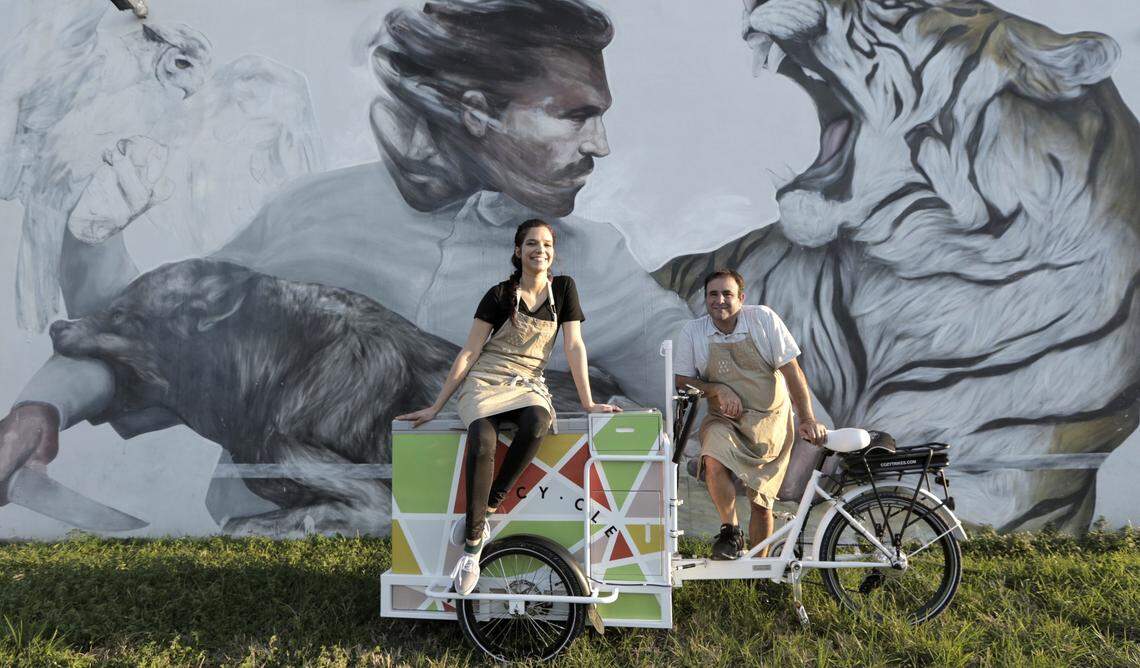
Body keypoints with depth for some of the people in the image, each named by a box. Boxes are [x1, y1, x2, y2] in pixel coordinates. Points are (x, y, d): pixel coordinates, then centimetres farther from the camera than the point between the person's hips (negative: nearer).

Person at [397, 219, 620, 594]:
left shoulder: (563, 289, 6)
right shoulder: (500, 295, -2)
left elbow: (574, 346, 2)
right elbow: (469, 353, -1)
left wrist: (587, 402, -4)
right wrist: (436, 407, -3)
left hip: (528, 386, 2)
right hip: (486, 382, -2)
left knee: (537, 423, -37)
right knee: (481, 445, -34)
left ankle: (489, 506, -22)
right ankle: (473, 542, -22)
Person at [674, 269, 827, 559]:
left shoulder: (763, 318, -8)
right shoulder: (693, 332, -4)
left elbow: (792, 371, -7)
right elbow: (683, 381, 2)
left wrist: (808, 419, -15)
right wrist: (718, 389, -16)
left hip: (769, 419, 0)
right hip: (724, 419, 0)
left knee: (762, 500, 3)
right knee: (713, 460, -32)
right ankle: (730, 530, -9)